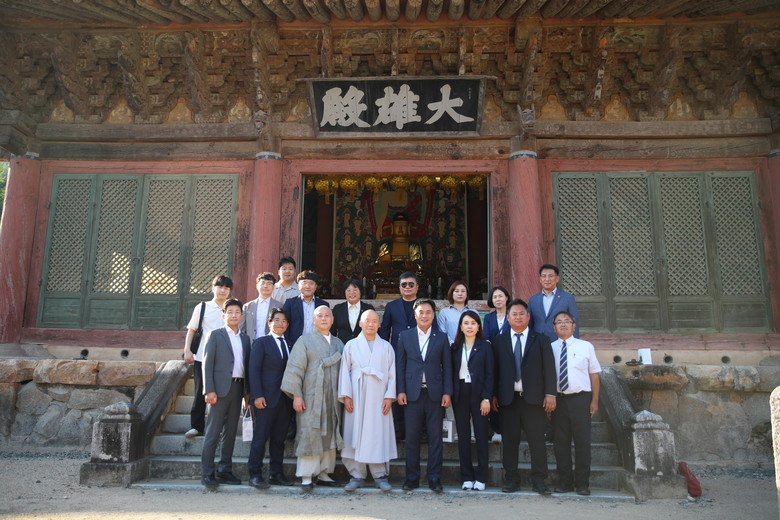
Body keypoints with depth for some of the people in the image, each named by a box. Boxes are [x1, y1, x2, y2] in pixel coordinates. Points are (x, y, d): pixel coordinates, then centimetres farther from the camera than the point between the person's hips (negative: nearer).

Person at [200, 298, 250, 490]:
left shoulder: (245, 338, 14)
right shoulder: (215, 335, 1)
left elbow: (246, 365, 14)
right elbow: (207, 364, -5)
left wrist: (248, 392, 8)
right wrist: (209, 390, -12)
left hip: (238, 388, 5)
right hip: (221, 388, -5)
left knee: (230, 432, 10)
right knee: (213, 432, -3)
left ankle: (225, 471, 18)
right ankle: (207, 474, 4)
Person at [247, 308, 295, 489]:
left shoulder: (290, 344, 13)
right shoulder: (261, 342, 0)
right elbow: (253, 370, -6)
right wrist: (257, 395, -13)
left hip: (285, 398, 5)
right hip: (267, 398, -5)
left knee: (279, 438, 10)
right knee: (261, 437, 0)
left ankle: (276, 474, 18)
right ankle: (255, 474, 10)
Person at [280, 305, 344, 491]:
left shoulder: (338, 343, 15)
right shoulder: (305, 341, 2)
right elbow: (295, 368, -4)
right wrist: (296, 395, -12)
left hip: (333, 398, 5)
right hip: (311, 397, -4)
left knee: (330, 435, 7)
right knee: (309, 435, -4)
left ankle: (324, 474, 17)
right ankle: (306, 477, 5)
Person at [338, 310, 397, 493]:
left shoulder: (386, 347, 10)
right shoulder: (351, 345, 8)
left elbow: (392, 373, 6)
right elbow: (345, 371, 4)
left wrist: (389, 396, -3)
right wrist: (346, 395, -5)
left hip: (378, 399, 0)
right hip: (356, 398, 0)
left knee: (379, 434, -1)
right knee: (355, 434, -1)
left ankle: (380, 474, 9)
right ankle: (357, 475, 8)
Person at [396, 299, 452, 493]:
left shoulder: (442, 337, 8)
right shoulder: (405, 336, 7)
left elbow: (447, 366, 6)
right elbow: (400, 365, 5)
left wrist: (447, 392, -2)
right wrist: (400, 391, -2)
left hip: (434, 394, 0)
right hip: (412, 393, 0)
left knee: (435, 438, 4)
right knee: (412, 438, 5)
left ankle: (434, 478, 13)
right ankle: (412, 477, 15)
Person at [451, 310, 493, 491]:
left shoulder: (485, 346, 1)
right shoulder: (455, 347, 9)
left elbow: (489, 374, -3)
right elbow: (451, 372, 8)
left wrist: (486, 398, -10)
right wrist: (450, 394, -2)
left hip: (478, 394, -3)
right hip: (460, 394, 3)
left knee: (481, 436, 2)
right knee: (463, 436, 6)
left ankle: (481, 478, 10)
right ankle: (467, 477, 14)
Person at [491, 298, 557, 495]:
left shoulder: (541, 340, 7)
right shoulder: (499, 341, 9)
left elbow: (549, 368, 2)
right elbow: (495, 370, 7)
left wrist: (550, 393, -7)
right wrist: (494, 394, 1)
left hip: (534, 398, -1)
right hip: (508, 398, 1)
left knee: (537, 441, 3)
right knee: (509, 441, 6)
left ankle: (539, 480, 16)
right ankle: (512, 479, 17)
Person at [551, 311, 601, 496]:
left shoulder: (585, 347, 4)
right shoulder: (550, 348, 7)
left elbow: (594, 374, 4)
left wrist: (595, 400, -1)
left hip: (580, 399, -1)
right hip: (558, 399, 2)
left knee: (582, 441, 1)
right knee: (561, 441, 6)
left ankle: (582, 483, 13)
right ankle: (564, 482, 18)